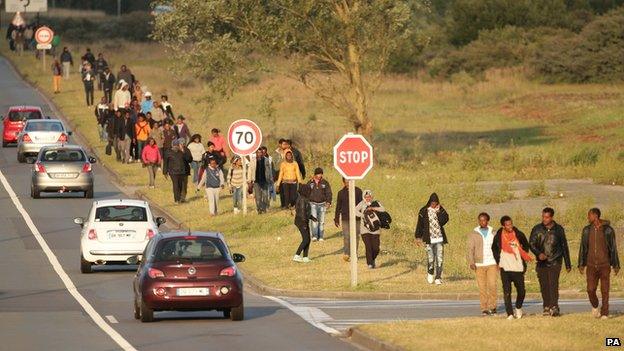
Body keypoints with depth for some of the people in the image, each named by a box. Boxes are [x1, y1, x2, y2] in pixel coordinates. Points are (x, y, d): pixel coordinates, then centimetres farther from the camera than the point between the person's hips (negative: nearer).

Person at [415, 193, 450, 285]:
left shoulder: (440, 210, 5)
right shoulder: (424, 211, 1)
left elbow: (444, 220, -10)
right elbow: (420, 224, 5)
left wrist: (439, 211, -15)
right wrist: (418, 237, 3)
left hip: (439, 238, 1)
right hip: (429, 239, -1)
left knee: (440, 259, -3)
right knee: (430, 259, -6)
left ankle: (438, 278, 3)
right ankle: (430, 274, 21)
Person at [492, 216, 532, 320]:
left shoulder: (519, 235, -1)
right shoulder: (498, 236, -2)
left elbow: (526, 246, 16)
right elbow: (494, 248, 16)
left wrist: (523, 260, 8)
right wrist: (498, 261, 8)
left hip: (518, 268, 1)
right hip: (505, 269, -1)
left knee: (521, 291, 6)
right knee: (507, 292, -5)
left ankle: (518, 308, 32)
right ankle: (510, 314, -2)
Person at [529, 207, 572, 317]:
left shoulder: (558, 229, 5)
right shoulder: (537, 229, 5)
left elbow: (564, 247, 12)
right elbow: (531, 244, 2)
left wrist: (568, 264, 14)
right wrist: (539, 253, -19)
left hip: (555, 262, -2)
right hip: (542, 262, 2)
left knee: (553, 284, -16)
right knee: (544, 286, 2)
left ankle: (554, 307, -21)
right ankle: (547, 307, 11)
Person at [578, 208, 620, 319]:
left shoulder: (608, 230, -5)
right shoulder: (587, 230, 4)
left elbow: (613, 248, -1)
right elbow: (583, 248, 7)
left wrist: (616, 265, -2)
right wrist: (581, 264, 1)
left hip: (604, 265, -2)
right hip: (591, 265, 2)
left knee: (605, 290, -3)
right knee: (591, 290, -4)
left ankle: (604, 313, 7)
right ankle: (595, 306, 25)